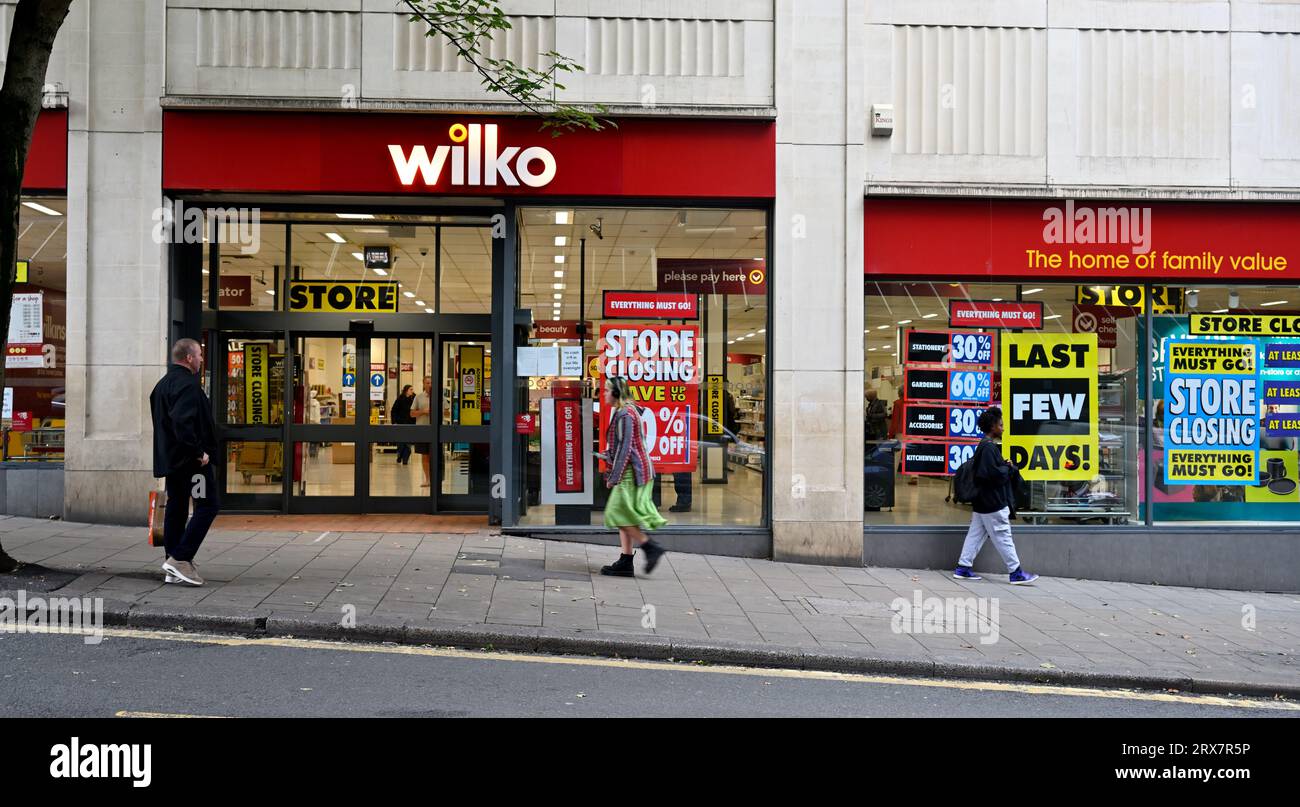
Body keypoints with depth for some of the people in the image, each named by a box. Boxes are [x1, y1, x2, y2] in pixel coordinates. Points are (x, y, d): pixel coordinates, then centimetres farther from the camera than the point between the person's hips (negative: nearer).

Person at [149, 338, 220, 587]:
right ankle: (180, 558, -11)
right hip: (190, 459, -10)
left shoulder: (162, 384, 18)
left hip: (169, 458, 10)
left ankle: (173, 570, 14)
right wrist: (199, 452, -21)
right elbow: (183, 422, -27)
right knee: (208, 505, -4)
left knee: (175, 508, 11)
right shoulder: (187, 384, -15)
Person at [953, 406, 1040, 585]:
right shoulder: (989, 447, -18)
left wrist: (1006, 466, 7)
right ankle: (1016, 573, 3)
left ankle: (963, 568, 13)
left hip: (983, 501, 10)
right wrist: (1008, 468, -9)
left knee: (976, 534, 11)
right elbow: (994, 474, -25)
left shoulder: (983, 446, 14)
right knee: (1003, 537, -3)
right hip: (993, 503, -10)